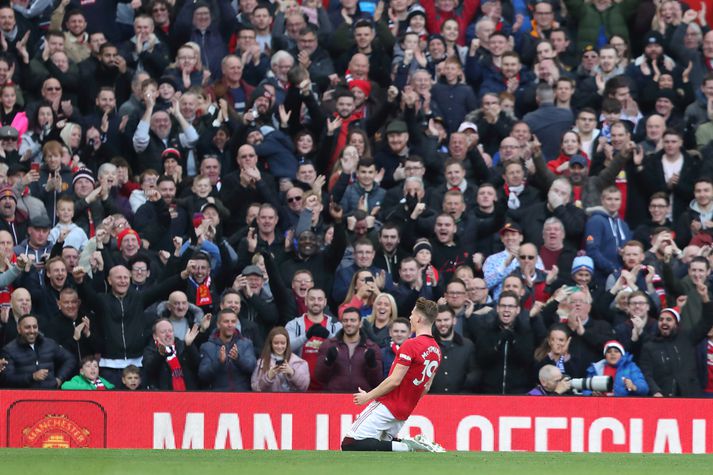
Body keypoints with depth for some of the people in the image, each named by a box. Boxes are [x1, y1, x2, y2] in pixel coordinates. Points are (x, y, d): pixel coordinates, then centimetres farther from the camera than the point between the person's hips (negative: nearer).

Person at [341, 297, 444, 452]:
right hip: (404, 413, 9)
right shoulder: (436, 351, 10)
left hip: (387, 405, -9)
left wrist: (368, 396, -8)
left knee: (350, 445, -15)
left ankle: (406, 447, -20)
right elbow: (426, 387, 18)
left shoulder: (411, 345, -16)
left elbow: (394, 381, -19)